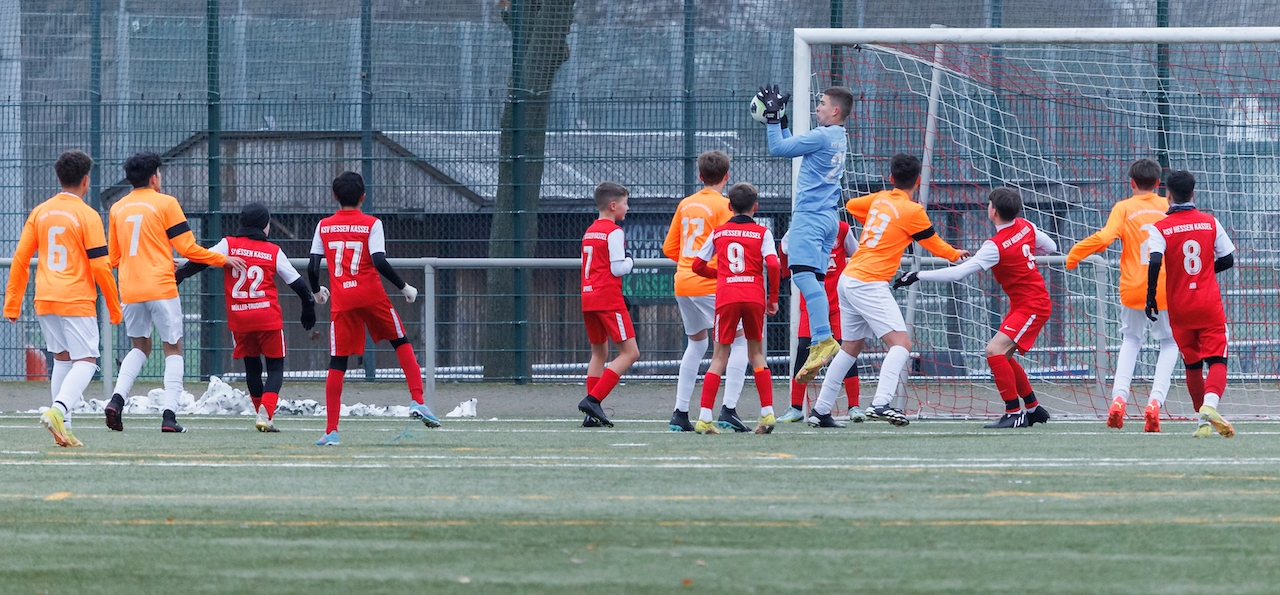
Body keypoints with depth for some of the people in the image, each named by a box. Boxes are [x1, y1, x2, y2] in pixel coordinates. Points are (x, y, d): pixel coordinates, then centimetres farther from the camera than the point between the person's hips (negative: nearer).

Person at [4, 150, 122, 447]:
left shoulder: (40, 213, 7)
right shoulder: (87, 216, -8)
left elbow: (20, 258, 7)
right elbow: (100, 266, -9)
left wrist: (13, 303, 13)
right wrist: (114, 308, 1)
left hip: (45, 300, 5)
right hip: (77, 300, -5)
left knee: (62, 358, 16)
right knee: (85, 361, -3)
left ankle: (62, 426, 9)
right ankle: (58, 410, -25)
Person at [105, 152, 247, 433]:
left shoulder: (118, 208, 11)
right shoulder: (165, 203, -4)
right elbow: (188, 248, -6)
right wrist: (223, 260, 7)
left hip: (130, 291, 5)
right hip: (161, 289, -5)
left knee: (140, 347, 19)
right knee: (173, 349, 5)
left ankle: (117, 399, -4)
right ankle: (169, 414, -8)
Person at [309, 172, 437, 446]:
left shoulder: (324, 226, 7)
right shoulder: (372, 224, -1)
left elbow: (312, 267, 4)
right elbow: (379, 262, -13)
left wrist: (317, 292, 23)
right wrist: (404, 287, -2)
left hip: (341, 302, 2)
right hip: (372, 297, -2)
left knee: (337, 364, 2)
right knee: (402, 343, 18)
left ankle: (331, 431, -3)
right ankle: (417, 401, 4)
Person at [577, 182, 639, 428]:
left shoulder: (589, 232, 16)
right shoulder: (614, 232, -9)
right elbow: (617, 268, -13)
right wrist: (630, 261, 6)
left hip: (588, 297, 9)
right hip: (609, 298, -9)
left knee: (599, 353, 15)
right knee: (630, 352, -6)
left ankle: (592, 414, 9)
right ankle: (593, 399, -18)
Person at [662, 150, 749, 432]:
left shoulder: (685, 204, 12)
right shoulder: (724, 206, -8)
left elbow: (669, 248, 15)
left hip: (683, 281, 7)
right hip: (710, 286, -7)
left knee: (696, 342, 23)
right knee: (739, 342, 0)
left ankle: (680, 412, 19)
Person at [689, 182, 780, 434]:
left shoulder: (718, 232, 12)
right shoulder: (762, 233, 5)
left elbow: (698, 265, 14)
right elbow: (773, 265, -7)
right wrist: (773, 298, 3)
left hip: (726, 298, 0)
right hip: (754, 297, 0)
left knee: (720, 355, 4)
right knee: (756, 352, 13)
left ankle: (704, 418, -5)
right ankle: (767, 413, 4)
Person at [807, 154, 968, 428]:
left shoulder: (879, 199, 10)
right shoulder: (913, 211, -8)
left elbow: (851, 205, 30)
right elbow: (936, 245, 6)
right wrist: (956, 255, 26)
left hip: (848, 279, 8)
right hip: (870, 283, -8)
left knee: (852, 346, 19)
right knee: (901, 343, -13)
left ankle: (820, 411, 22)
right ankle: (880, 403, -32)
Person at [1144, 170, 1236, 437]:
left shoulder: (1160, 229, -5)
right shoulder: (1211, 222, 1)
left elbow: (1155, 262, -19)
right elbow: (1228, 260, 4)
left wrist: (1151, 296, -11)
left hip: (1179, 308, 1)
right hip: (1209, 304, 0)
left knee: (1192, 365, 15)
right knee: (1217, 360, -6)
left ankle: (1203, 421, 17)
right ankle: (1209, 405, -33)